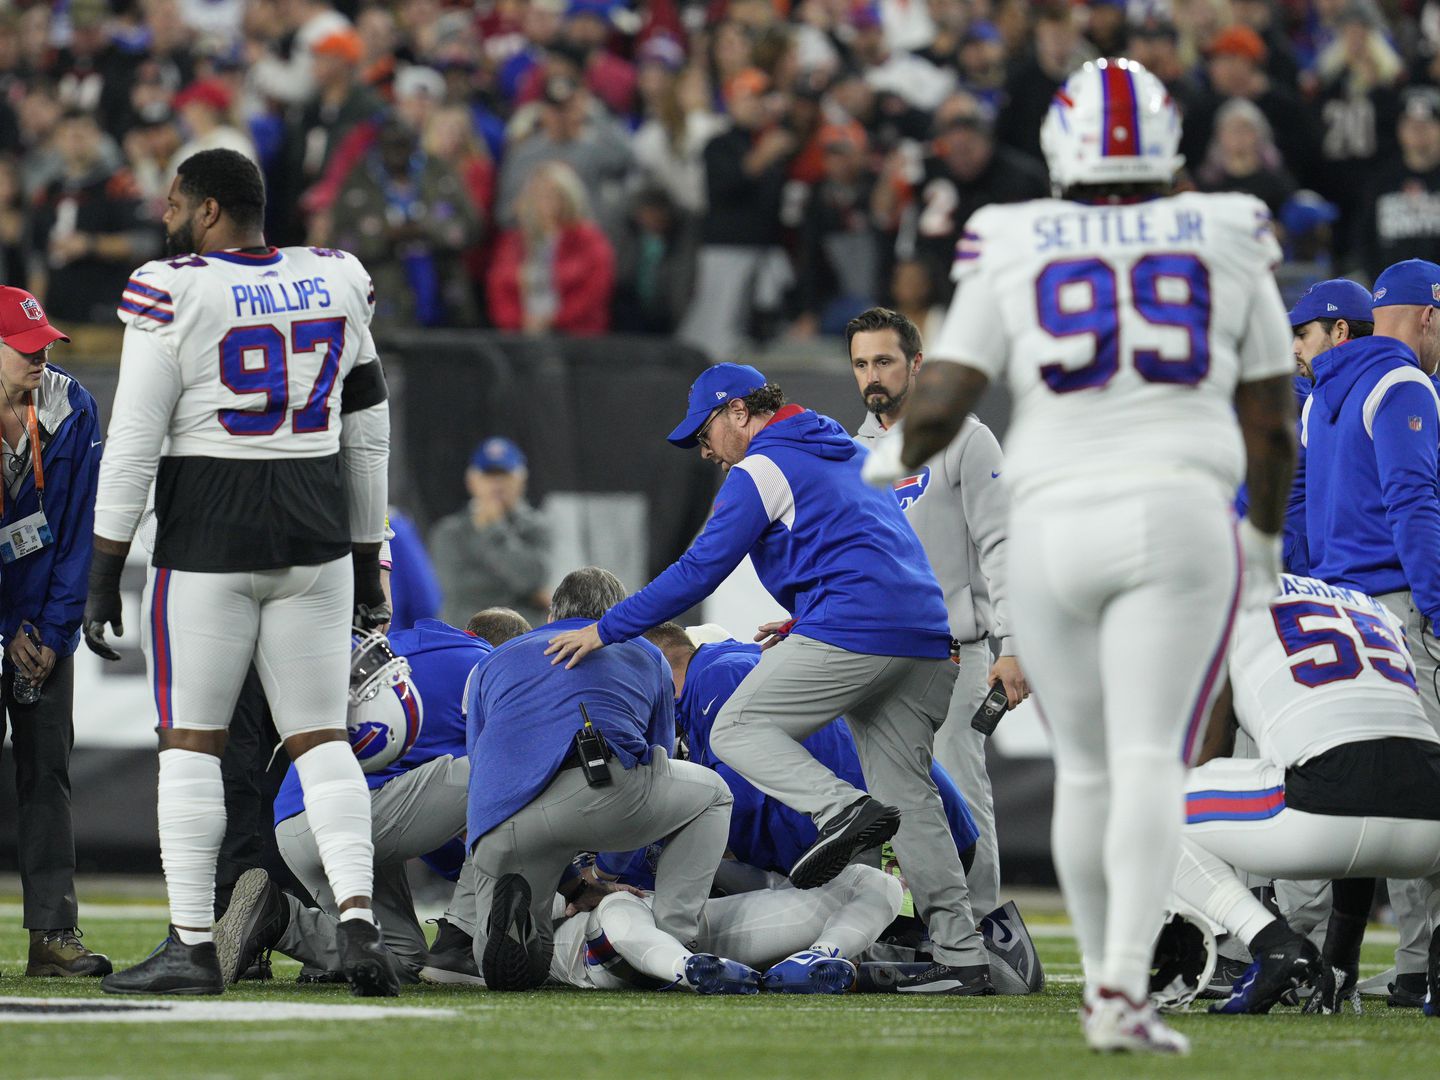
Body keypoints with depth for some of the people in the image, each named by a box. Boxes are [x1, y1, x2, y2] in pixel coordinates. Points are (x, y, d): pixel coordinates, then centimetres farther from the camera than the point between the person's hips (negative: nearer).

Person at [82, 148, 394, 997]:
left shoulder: (174, 293, -9)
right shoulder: (337, 286, 7)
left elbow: (135, 441, -9)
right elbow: (369, 438, 13)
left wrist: (105, 571, -4)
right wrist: (367, 560, 21)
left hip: (207, 542, -4)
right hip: (316, 536, 4)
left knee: (191, 741, 3)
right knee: (321, 737, 9)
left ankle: (193, 946, 1)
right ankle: (359, 918, -7)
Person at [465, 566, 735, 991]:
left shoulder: (493, 663, 36)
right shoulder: (645, 656, 31)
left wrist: (572, 878, 43)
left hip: (498, 826, 2)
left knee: (505, 972, 22)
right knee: (712, 796, 30)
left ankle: (510, 909, -13)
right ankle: (673, 939, 12)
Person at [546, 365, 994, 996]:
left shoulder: (761, 469, 2)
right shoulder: (848, 456, 28)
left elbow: (700, 571, -3)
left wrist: (606, 630, -1)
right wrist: (801, 627, 29)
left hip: (850, 630, -8)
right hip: (927, 638, 8)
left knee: (737, 730, 0)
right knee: (909, 797, 8)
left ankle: (841, 808, -25)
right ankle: (961, 957, 0)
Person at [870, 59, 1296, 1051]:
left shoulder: (1014, 252, 5)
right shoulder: (1227, 245, 7)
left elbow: (939, 404, 0)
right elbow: (1271, 423, 11)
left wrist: (901, 459, 22)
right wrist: (1266, 532, 27)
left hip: (1055, 523, 1)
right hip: (1180, 515, -1)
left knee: (1086, 766, 14)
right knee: (1152, 762, -9)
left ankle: (1105, 979, 21)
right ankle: (1124, 996, -22)